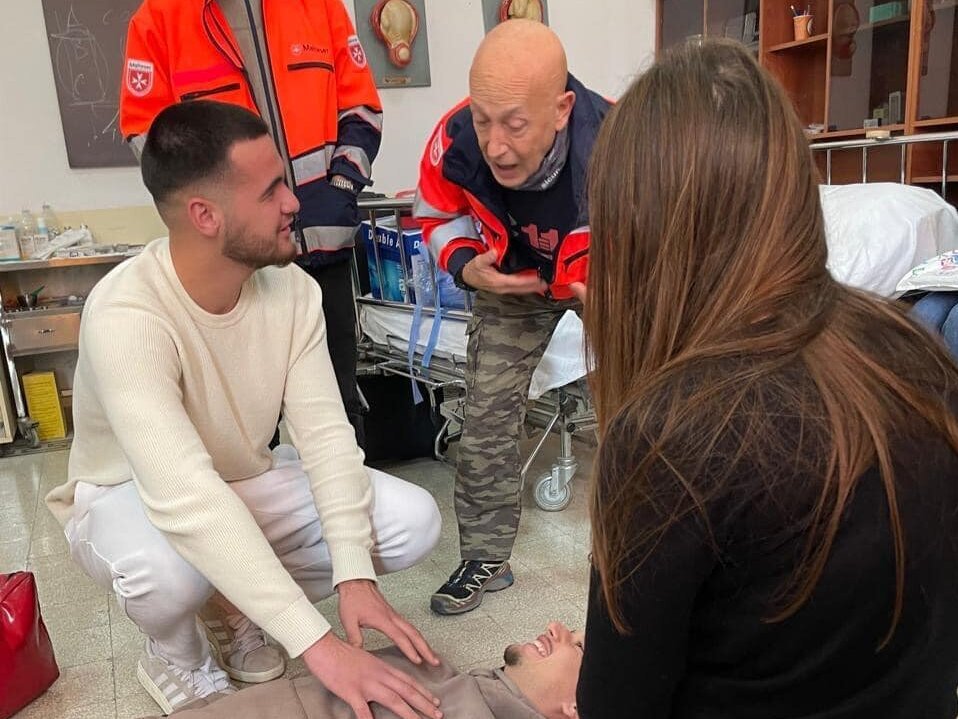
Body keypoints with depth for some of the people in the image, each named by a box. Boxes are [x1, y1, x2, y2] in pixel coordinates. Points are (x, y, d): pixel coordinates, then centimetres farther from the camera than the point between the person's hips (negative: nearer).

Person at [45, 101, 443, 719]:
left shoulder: (292, 290, -17)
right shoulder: (126, 316, -34)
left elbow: (325, 432, -19)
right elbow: (185, 499, -42)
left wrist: (354, 575, -31)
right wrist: (318, 643, -45)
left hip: (247, 482, 5)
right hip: (129, 497, -4)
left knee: (413, 521, -14)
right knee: (168, 567, -41)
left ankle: (237, 608, 9)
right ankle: (176, 657, -1)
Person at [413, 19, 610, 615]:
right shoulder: (455, 142, -31)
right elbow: (439, 216, -6)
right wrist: (467, 267, -25)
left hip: (613, 281, -1)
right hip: (510, 281, 2)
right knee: (487, 413, 1)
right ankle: (486, 556, 19)